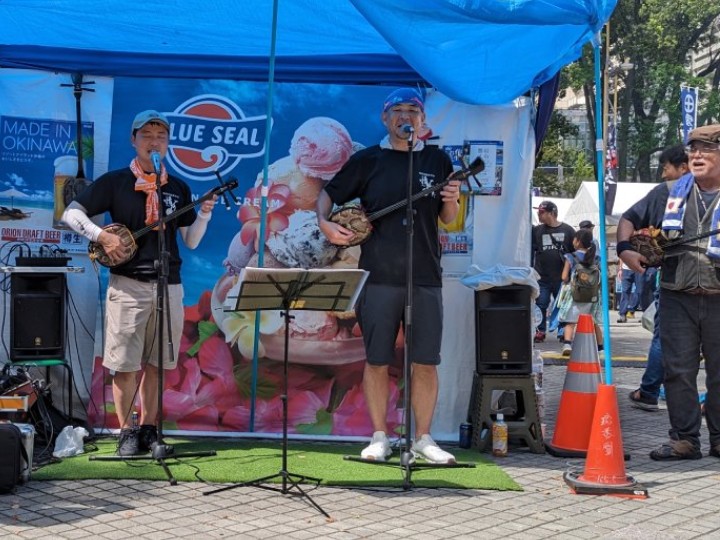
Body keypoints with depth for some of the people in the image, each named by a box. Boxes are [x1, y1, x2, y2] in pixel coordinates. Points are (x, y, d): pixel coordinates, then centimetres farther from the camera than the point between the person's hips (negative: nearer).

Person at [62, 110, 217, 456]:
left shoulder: (178, 188, 11)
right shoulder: (114, 182, 1)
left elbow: (190, 242, 11)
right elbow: (71, 213, -3)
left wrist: (204, 214, -6)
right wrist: (102, 236, -16)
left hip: (168, 285, 3)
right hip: (128, 284, -3)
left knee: (156, 363, 7)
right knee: (124, 363, -3)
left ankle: (148, 429, 17)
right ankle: (126, 432, 8)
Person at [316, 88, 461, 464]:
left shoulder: (437, 161, 11)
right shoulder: (367, 161, 7)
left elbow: (448, 220, 14)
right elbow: (328, 194, 12)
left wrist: (451, 202, -7)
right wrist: (325, 223, -7)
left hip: (425, 277, 1)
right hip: (379, 277, -1)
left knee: (426, 362, 2)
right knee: (377, 360, 3)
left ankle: (422, 438, 14)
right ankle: (380, 437, 15)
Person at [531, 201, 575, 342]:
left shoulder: (567, 230, 1)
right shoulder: (537, 231, 4)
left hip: (562, 278, -1)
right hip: (542, 277, 1)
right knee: (541, 305, 4)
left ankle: (563, 332, 13)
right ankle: (540, 331, 14)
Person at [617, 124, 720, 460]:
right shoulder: (669, 193, 12)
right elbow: (630, 219, 19)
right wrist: (625, 249, 0)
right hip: (678, 300, 2)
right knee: (678, 371, 2)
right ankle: (684, 439, 9)